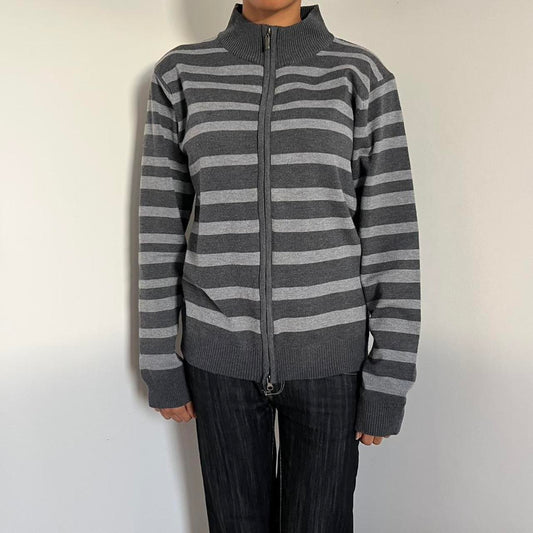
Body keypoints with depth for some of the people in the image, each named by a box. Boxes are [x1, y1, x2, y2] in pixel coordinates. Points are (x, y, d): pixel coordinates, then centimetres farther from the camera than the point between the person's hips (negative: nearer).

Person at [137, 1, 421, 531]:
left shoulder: (363, 75, -1)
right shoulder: (179, 74, 2)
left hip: (325, 348, 0)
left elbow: (390, 229, -4)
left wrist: (390, 379, -6)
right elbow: (162, 220, 2)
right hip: (223, 346, 1)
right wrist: (159, 362, 3)